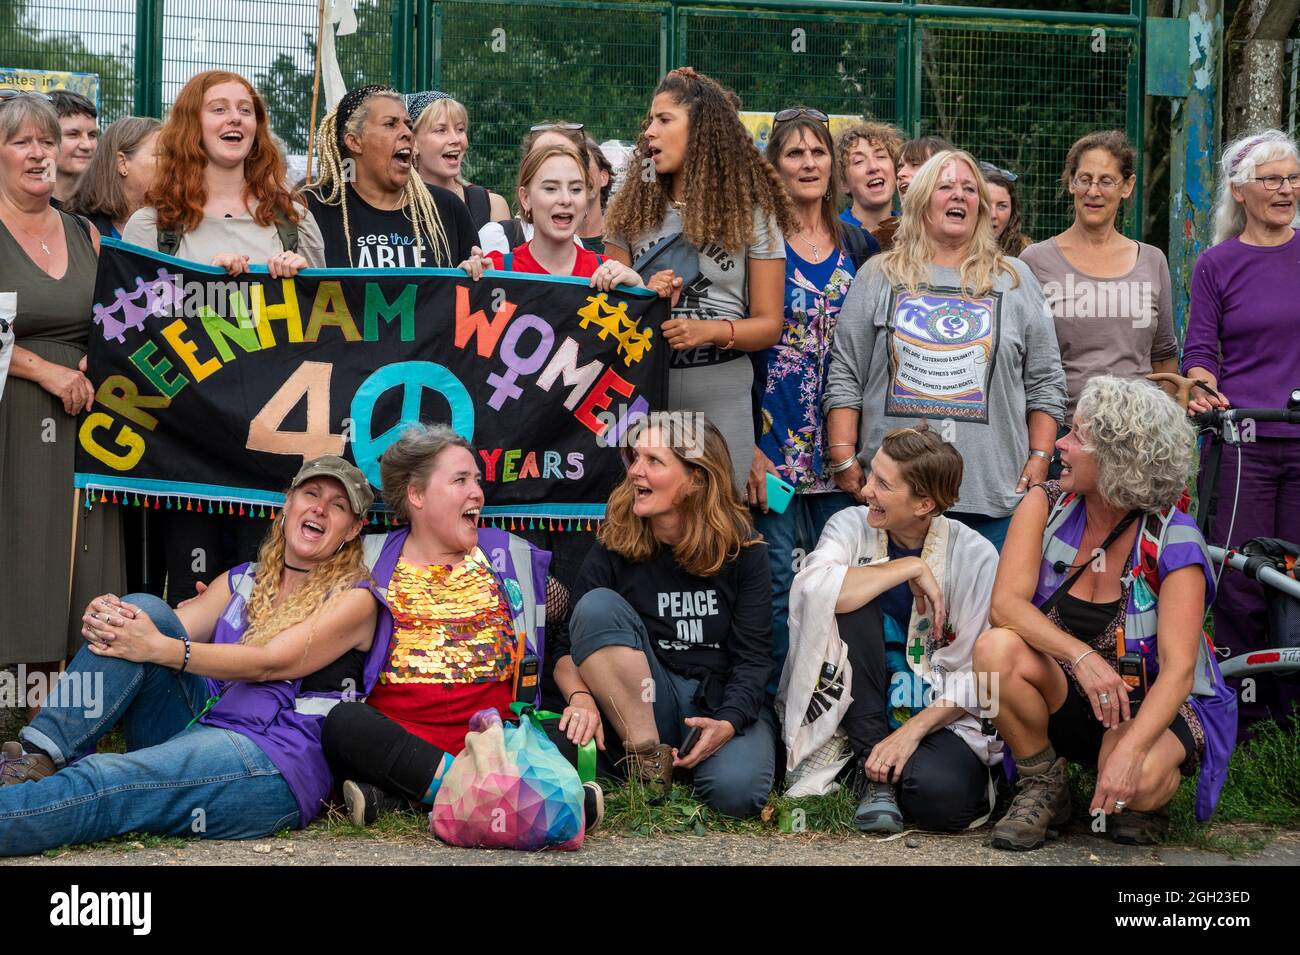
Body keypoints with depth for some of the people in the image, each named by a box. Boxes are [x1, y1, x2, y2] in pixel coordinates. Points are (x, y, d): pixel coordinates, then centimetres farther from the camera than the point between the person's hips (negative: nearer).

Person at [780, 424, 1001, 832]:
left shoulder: (976, 556, -8)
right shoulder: (852, 526, -5)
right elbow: (811, 589, -27)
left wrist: (913, 730, -22)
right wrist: (910, 568, -23)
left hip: (938, 715, -2)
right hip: (858, 706, 2)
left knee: (942, 797, -34)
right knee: (853, 601, -25)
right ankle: (873, 772, -18)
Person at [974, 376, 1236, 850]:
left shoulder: (1174, 541, -17)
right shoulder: (1046, 505, -8)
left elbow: (1178, 668, -25)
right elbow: (1005, 604, -19)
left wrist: (1130, 749, -41)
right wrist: (1082, 656, -36)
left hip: (1145, 704, -3)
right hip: (1063, 700, 3)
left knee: (1139, 779, -36)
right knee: (996, 649, -28)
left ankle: (1146, 801, 4)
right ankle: (1043, 787, -5)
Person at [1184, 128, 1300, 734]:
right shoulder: (1217, 264, 5)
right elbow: (1200, 352, 3)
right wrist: (1203, 394, -16)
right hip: (1243, 441, -2)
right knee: (1240, 586, -3)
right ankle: (1243, 715, 8)